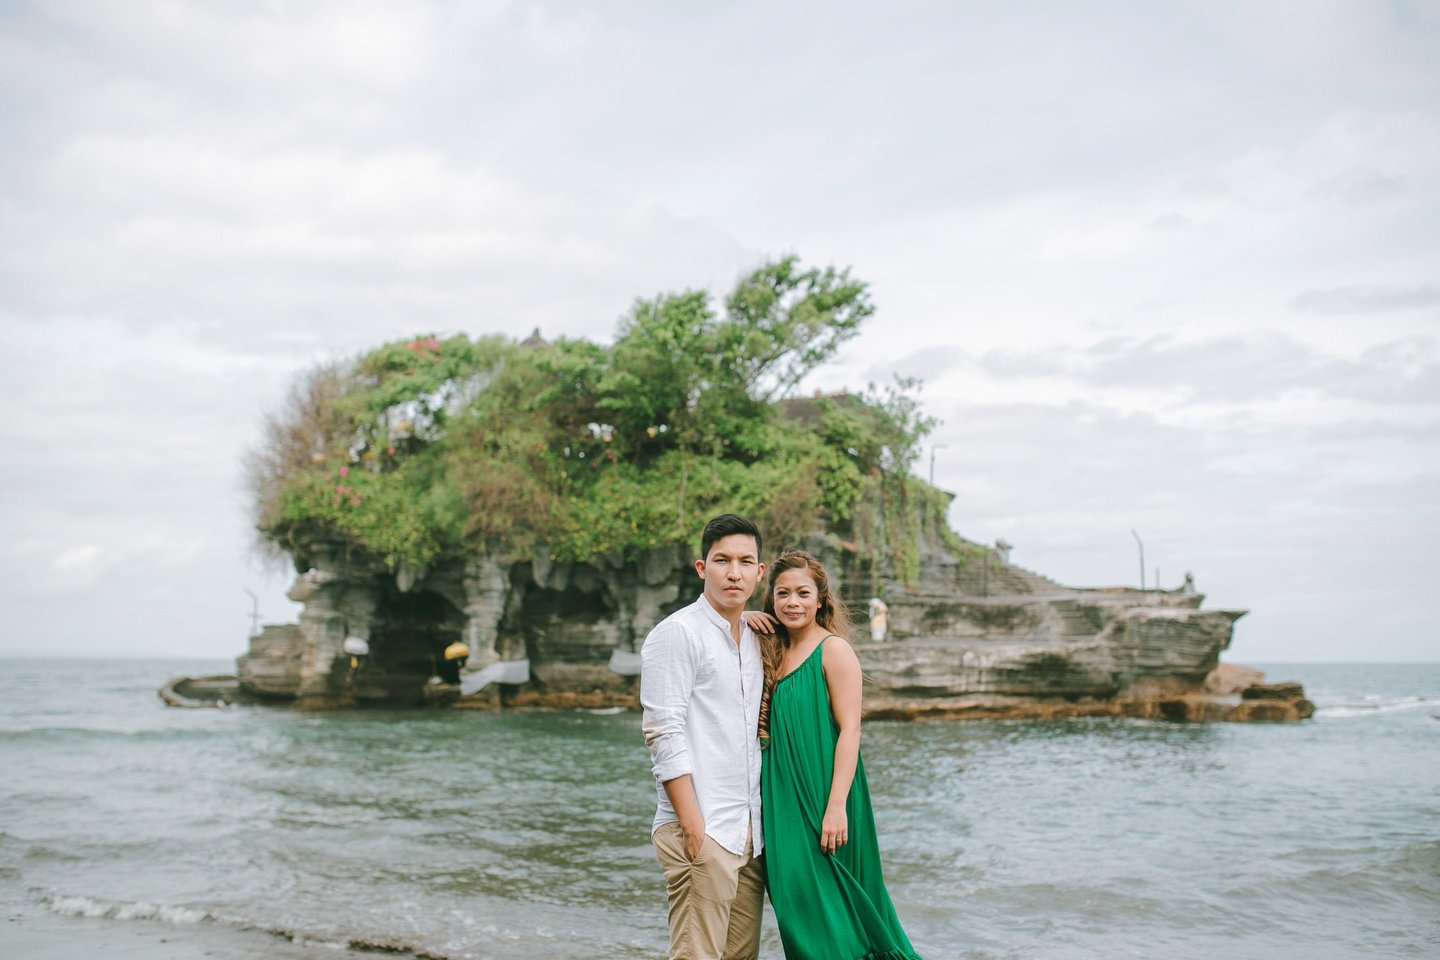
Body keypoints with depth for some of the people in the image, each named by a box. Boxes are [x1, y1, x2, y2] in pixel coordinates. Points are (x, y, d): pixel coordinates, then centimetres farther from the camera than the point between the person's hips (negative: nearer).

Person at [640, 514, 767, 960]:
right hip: (702, 830, -7)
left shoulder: (754, 640, 16)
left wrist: (760, 823, 13)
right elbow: (664, 735, -13)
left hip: (749, 832, 7)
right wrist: (692, 824, -16)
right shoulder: (677, 634, -7)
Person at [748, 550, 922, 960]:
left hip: (822, 797, -7)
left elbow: (850, 731, -14)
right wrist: (742, 623, 2)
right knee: (797, 910, 11)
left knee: (828, 908, -1)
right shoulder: (774, 652, 11)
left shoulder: (833, 649, -9)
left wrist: (837, 806, -20)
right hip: (784, 799, 7)